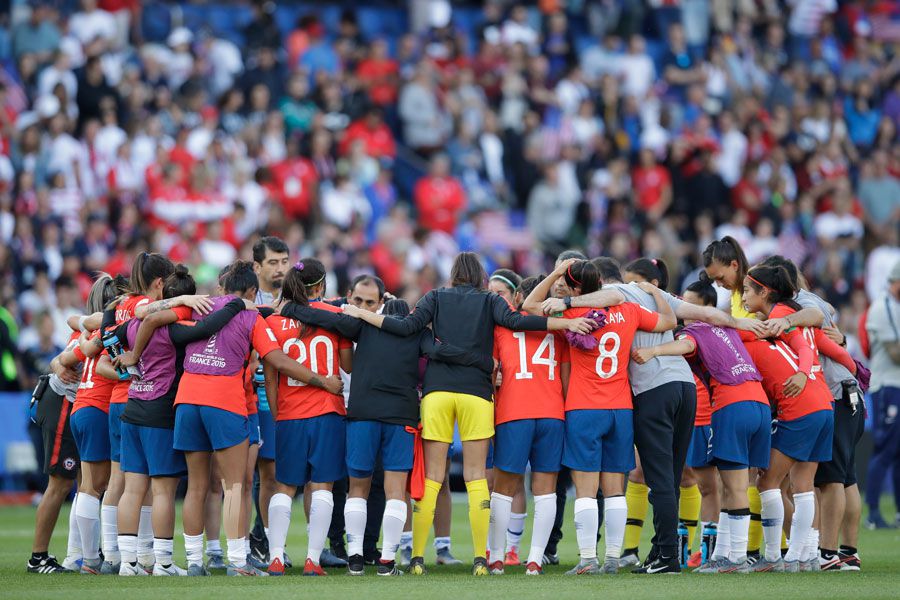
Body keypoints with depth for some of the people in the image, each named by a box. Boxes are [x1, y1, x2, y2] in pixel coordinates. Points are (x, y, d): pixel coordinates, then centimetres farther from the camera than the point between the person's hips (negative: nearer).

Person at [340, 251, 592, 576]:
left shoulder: (436, 297, 11)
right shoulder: (490, 301, 9)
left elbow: (407, 326, -2)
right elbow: (514, 320, -9)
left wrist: (361, 314, 6)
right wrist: (567, 323, -10)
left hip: (437, 391, 1)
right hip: (476, 393, -1)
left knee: (430, 478, 3)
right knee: (476, 477, 3)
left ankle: (417, 557, -1)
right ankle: (480, 558, -5)